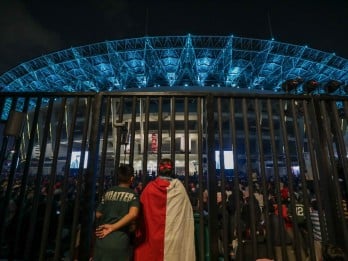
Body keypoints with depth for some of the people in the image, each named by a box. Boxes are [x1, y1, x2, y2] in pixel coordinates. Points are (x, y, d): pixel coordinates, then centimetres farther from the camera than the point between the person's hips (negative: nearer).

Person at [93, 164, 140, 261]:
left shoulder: (108, 192, 5)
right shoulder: (132, 195, -6)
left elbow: (98, 215, 10)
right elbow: (133, 214, -23)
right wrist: (113, 227, -16)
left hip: (103, 239, 3)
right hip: (121, 241, -3)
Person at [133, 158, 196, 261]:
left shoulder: (149, 187, -3)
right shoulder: (179, 188, -4)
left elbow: (142, 212, 3)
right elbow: (186, 215, 0)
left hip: (151, 235, 1)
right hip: (175, 233, 0)